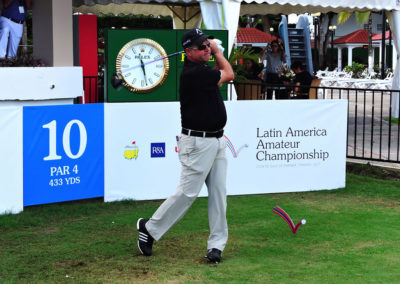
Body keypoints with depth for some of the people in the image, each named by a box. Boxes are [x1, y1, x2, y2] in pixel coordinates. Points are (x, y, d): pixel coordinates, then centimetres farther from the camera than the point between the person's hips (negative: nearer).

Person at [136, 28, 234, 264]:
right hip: (198, 143, -9)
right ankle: (149, 228, 12)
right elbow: (229, 74, -5)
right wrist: (217, 51, 9)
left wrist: (214, 51, 13)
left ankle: (217, 244, 10)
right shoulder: (193, 73, -19)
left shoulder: (201, 68, 9)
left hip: (217, 141, 9)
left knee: (218, 193, 6)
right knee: (188, 193, -4)